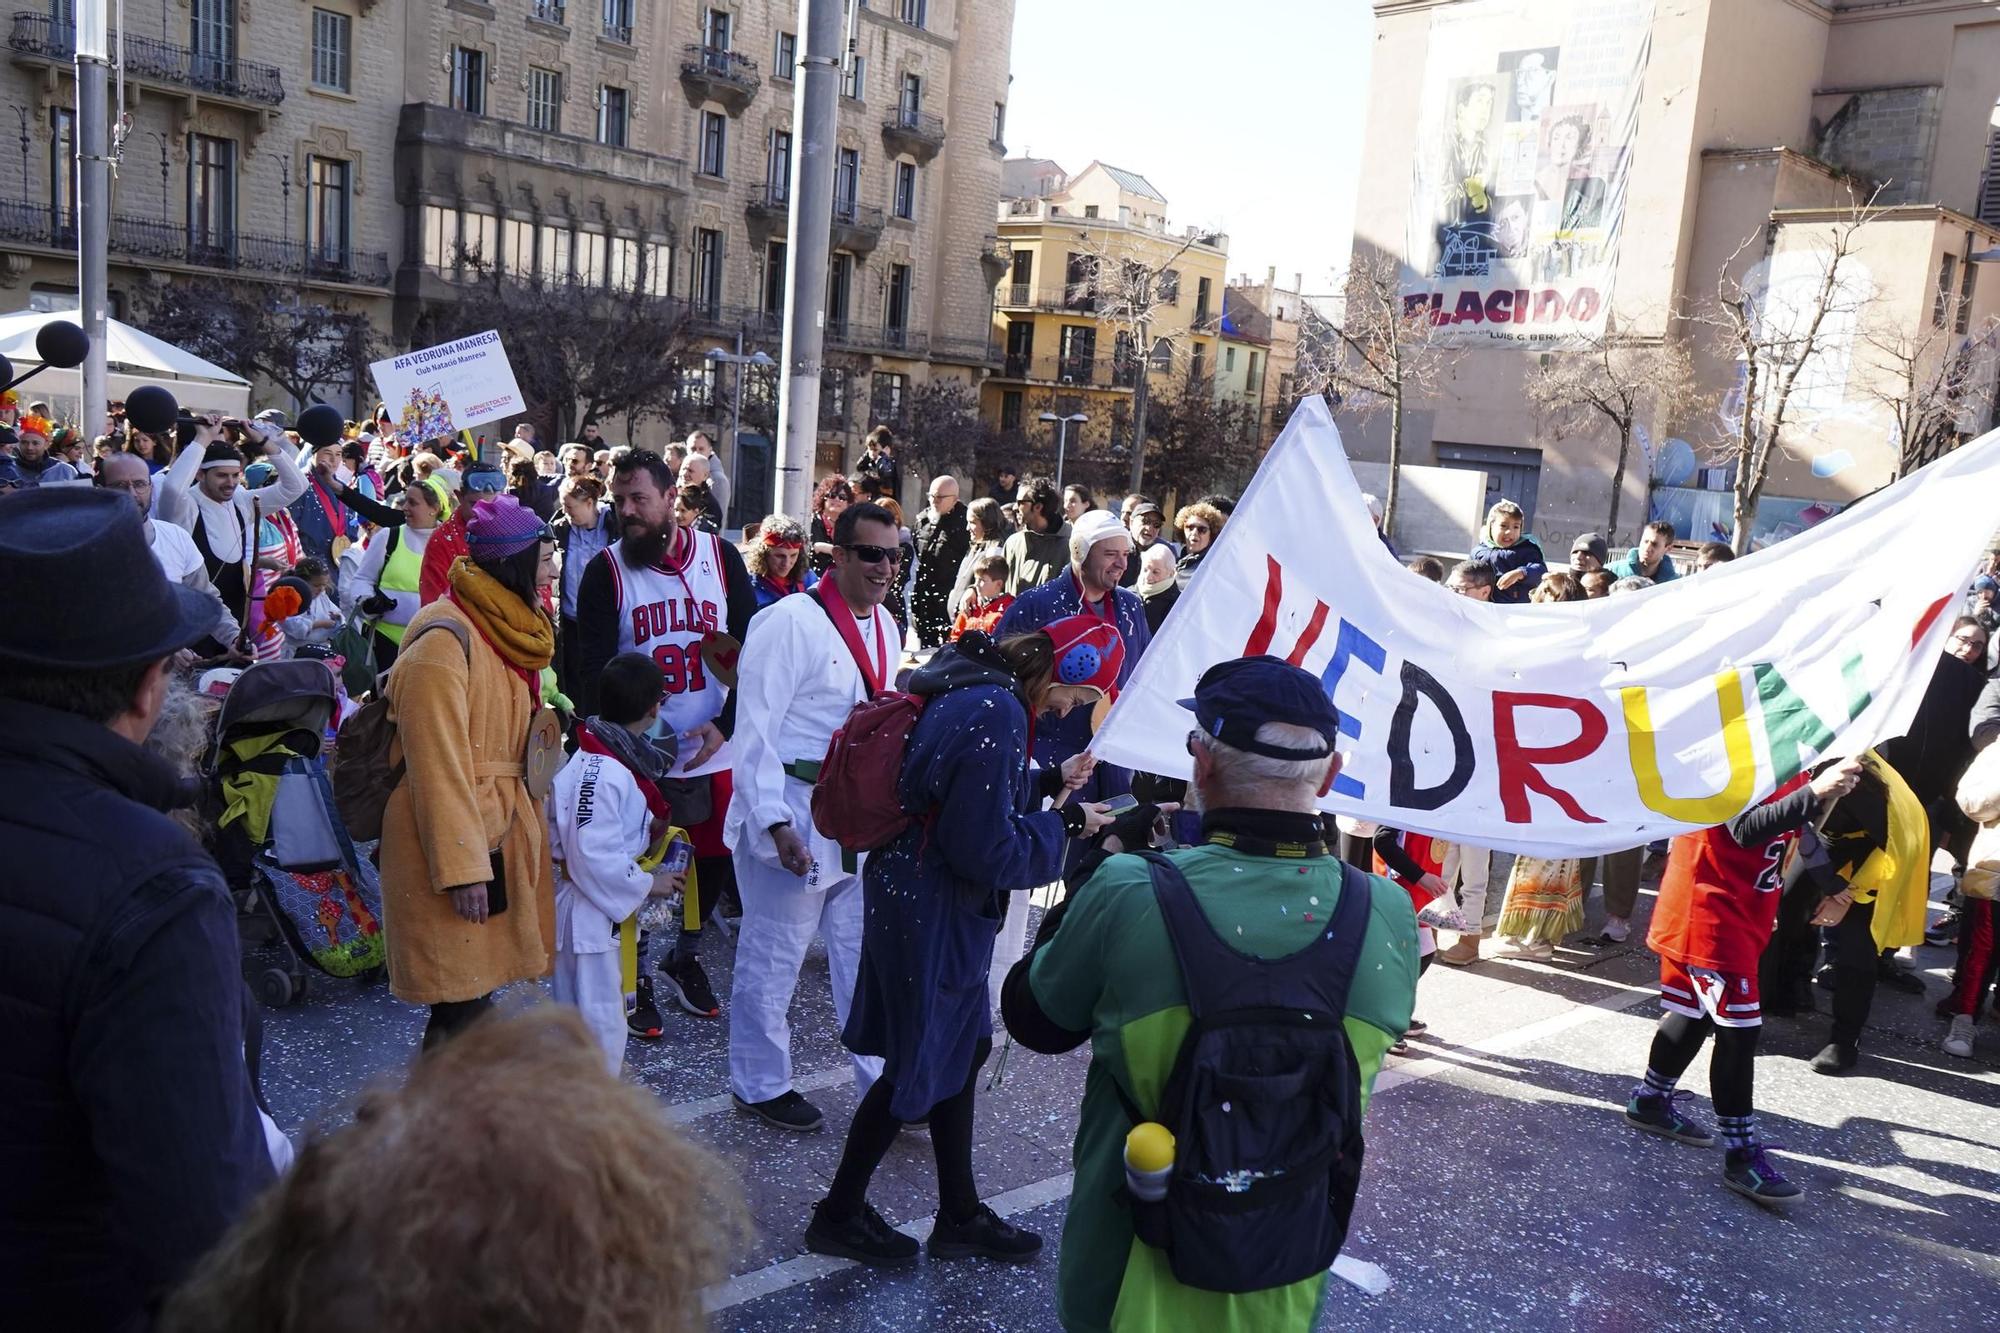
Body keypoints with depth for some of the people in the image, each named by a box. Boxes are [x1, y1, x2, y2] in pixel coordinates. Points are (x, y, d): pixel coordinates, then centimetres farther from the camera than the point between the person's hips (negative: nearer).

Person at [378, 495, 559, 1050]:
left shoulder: (507, 628, 12)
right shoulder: (444, 639, -18)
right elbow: (437, 765, -22)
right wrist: (461, 868, -23)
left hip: (499, 828, 9)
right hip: (454, 833, -9)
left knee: (477, 991, 16)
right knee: (459, 1006, -3)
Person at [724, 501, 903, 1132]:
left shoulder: (884, 625, 9)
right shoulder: (789, 622, -14)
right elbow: (755, 729, -16)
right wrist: (776, 823, -22)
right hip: (795, 817, -7)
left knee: (869, 958, 15)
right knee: (773, 961, 8)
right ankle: (761, 1086, 26)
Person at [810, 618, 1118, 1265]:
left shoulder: (971, 684, 4)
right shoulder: (997, 714, -27)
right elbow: (993, 852, -24)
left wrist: (1050, 781, 13)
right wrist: (1068, 822, -11)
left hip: (914, 897, 10)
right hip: (933, 914, -10)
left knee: (961, 1048, 20)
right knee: (917, 1067, 8)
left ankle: (960, 1215, 35)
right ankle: (840, 1214, 28)